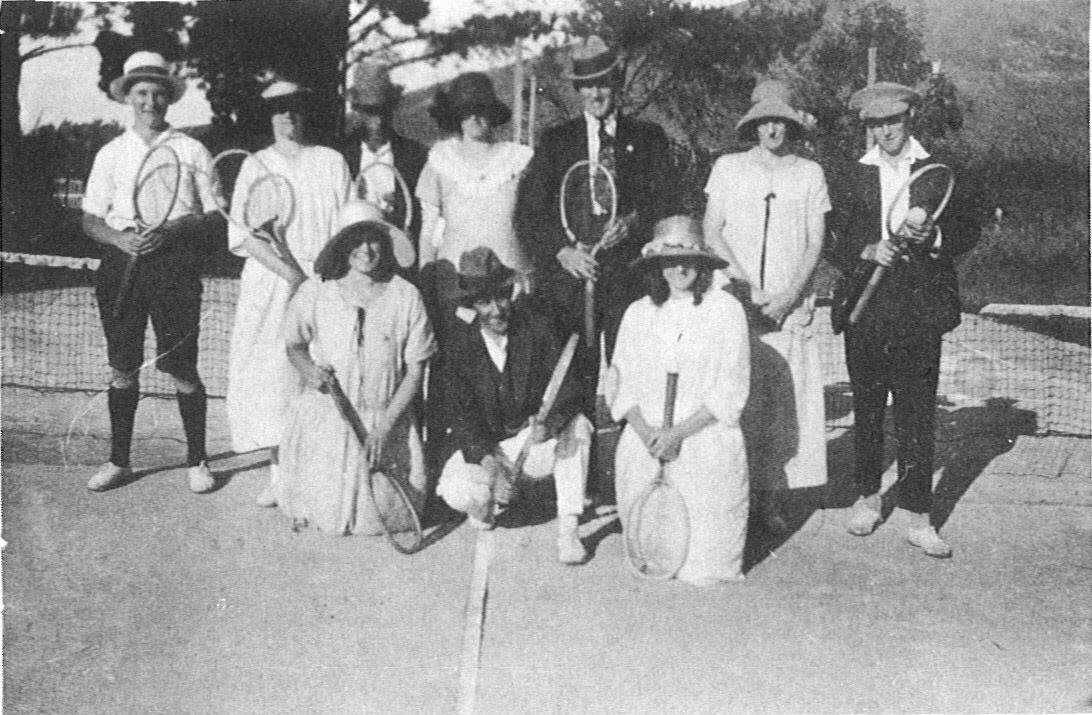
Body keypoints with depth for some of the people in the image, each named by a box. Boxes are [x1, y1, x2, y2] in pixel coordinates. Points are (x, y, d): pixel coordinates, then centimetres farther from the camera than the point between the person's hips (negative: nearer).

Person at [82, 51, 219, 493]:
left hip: (174, 263, -2)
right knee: (122, 368, 6)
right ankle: (119, 461, 17)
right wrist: (120, 237, -10)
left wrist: (170, 230, -13)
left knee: (182, 369, -2)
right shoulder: (111, 154, 13)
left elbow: (212, 214, 4)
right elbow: (90, 219, 11)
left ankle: (196, 461, 10)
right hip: (121, 262, 2)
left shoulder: (191, 151, 8)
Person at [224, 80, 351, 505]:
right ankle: (279, 472, 5)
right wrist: (290, 273, -14)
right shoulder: (256, 166, 8)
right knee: (272, 372, -3)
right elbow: (245, 234, -2)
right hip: (271, 281, 0)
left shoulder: (332, 162, 10)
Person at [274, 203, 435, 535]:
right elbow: (294, 345, 12)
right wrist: (307, 367, -12)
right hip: (324, 416, 0)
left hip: (387, 417, 0)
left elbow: (415, 370, -3)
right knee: (329, 514, -6)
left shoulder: (406, 296, -5)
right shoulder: (314, 291, -4)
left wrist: (384, 426, -11)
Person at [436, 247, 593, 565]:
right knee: (460, 493, -30)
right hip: (484, 446, 0)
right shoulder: (461, 343, -9)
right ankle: (486, 503, 11)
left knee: (577, 425, -31)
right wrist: (487, 460, -28)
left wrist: (550, 422, -39)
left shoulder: (537, 329, -10)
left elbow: (566, 390, -16)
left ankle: (567, 529, -21)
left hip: (536, 442, 0)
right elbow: (461, 411, -11)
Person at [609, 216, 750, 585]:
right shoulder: (638, 313, 9)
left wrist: (678, 433, -16)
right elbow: (621, 382, 6)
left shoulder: (725, 309, -2)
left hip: (706, 441, -3)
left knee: (704, 568, -10)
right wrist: (645, 429, -13)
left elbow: (731, 391, -6)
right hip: (645, 442, 3)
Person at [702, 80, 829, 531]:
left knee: (785, 399, -2)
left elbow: (815, 243, 6)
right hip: (734, 302, -1)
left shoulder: (809, 174, 11)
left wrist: (789, 295, -8)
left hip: (790, 308, 1)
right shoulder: (728, 168, 10)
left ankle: (768, 497, 5)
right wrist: (745, 284, -6)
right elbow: (711, 231, 5)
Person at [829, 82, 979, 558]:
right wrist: (868, 252, -13)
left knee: (917, 414, 0)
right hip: (865, 308, 1)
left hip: (920, 309, -1)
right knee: (866, 409, 10)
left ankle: (919, 518, 6)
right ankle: (868, 497, 27)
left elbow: (969, 232, 6)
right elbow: (836, 245, 7)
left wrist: (933, 237, -13)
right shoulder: (856, 176, 7)